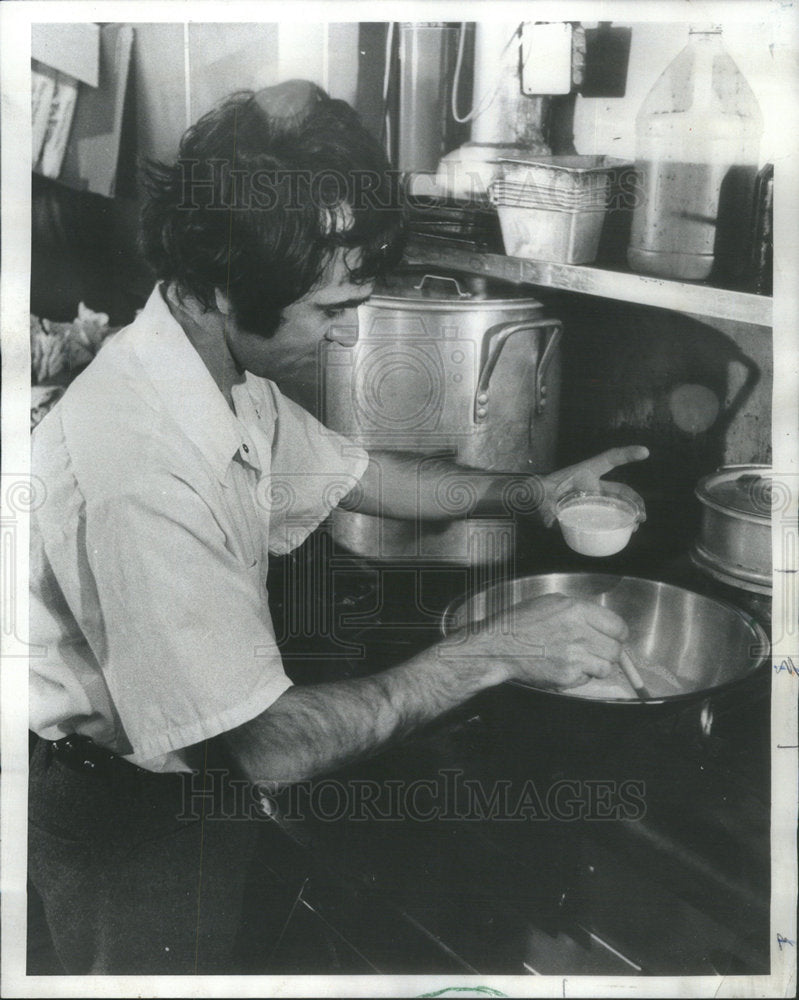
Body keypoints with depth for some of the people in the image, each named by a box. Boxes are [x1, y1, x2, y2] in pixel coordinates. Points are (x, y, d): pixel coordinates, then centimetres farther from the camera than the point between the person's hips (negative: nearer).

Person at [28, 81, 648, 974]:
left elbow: (354, 474, 9)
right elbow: (269, 748, -34)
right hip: (121, 811, -7)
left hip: (198, 763, 8)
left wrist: (524, 490, -3)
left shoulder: (231, 380, -7)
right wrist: (491, 654, -29)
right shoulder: (140, 473, -37)